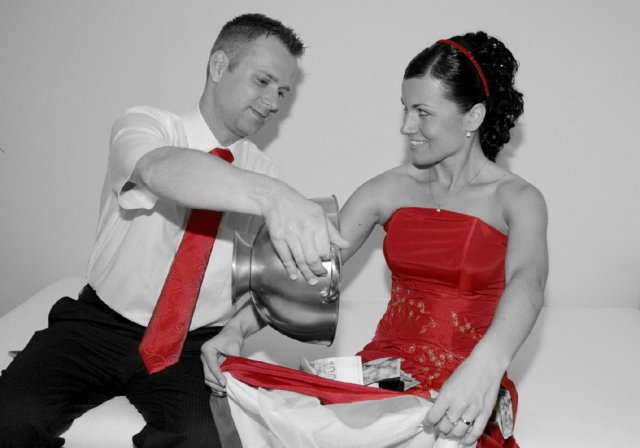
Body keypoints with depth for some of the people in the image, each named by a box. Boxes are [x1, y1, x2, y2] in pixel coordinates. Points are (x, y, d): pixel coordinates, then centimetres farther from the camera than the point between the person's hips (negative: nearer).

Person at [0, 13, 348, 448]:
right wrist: (270, 196, -49)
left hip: (192, 346, 2)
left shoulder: (264, 171, 5)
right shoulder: (147, 124, -7)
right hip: (102, 325, -1)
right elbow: (164, 169, -32)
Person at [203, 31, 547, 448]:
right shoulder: (389, 189, 5)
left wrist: (487, 364, -46)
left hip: (464, 383, -2)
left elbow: (528, 281, -25)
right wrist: (239, 327, -19)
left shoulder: (517, 199, -5)